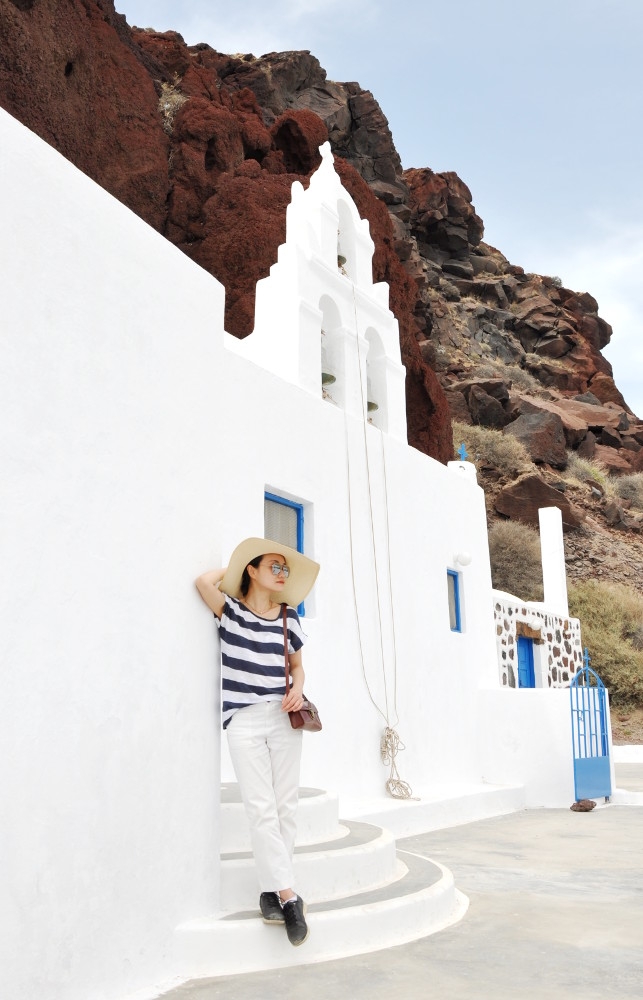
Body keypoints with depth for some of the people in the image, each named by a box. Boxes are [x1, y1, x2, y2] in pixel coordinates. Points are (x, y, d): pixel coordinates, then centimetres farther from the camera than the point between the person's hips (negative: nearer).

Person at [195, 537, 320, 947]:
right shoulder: (230, 609, 0)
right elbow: (205, 581, -19)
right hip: (243, 719, -3)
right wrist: (234, 568, 1)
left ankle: (272, 890, 14)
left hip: (284, 718, 4)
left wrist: (298, 688, -3)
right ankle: (288, 894, -4)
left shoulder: (288, 617, 9)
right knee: (261, 807, -8)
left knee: (285, 806, 2)